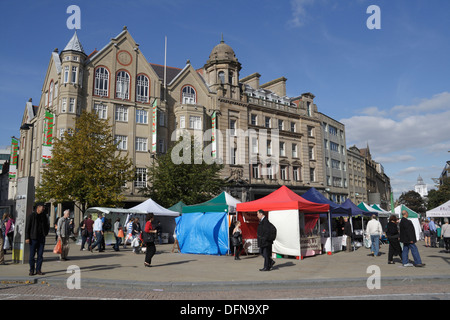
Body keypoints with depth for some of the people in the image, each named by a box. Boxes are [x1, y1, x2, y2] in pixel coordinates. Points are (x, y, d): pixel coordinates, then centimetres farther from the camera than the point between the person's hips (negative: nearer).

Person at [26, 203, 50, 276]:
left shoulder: (44, 216, 10)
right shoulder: (31, 216, -5)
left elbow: (47, 225, 22)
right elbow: (27, 227, -6)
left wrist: (45, 233, 9)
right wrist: (27, 238, -11)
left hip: (41, 238, 4)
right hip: (33, 239, -4)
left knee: (40, 255, 5)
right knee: (32, 255, 2)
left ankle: (38, 270, 11)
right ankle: (32, 270, 12)